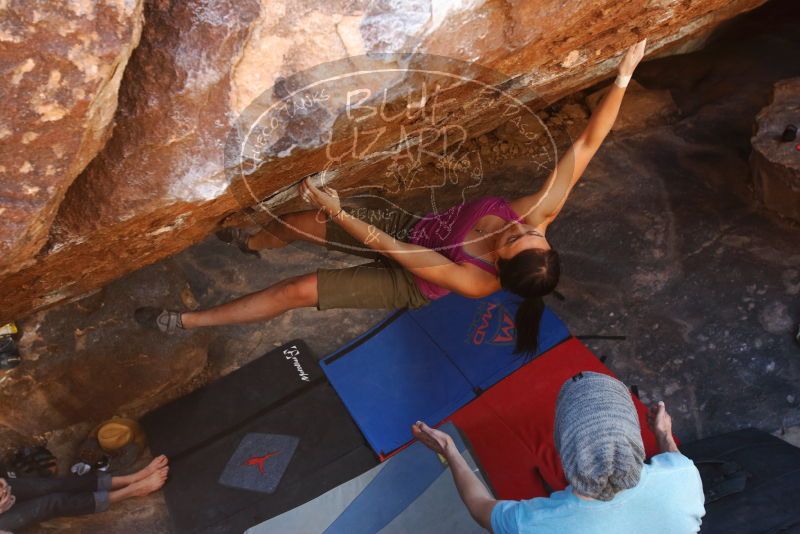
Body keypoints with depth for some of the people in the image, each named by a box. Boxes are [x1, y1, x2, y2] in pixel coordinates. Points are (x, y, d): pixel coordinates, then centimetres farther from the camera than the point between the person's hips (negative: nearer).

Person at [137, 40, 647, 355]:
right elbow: (587, 143, -23)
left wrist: (338, 212, -35)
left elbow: (392, 249, -35)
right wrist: (623, 75, -28)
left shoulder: (477, 281, -37)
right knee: (297, 222, 6)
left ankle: (187, 321, 8)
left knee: (298, 290, -9)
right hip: (411, 227, 6)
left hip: (406, 282, -5)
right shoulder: (542, 213, -26)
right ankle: (253, 243, 42)